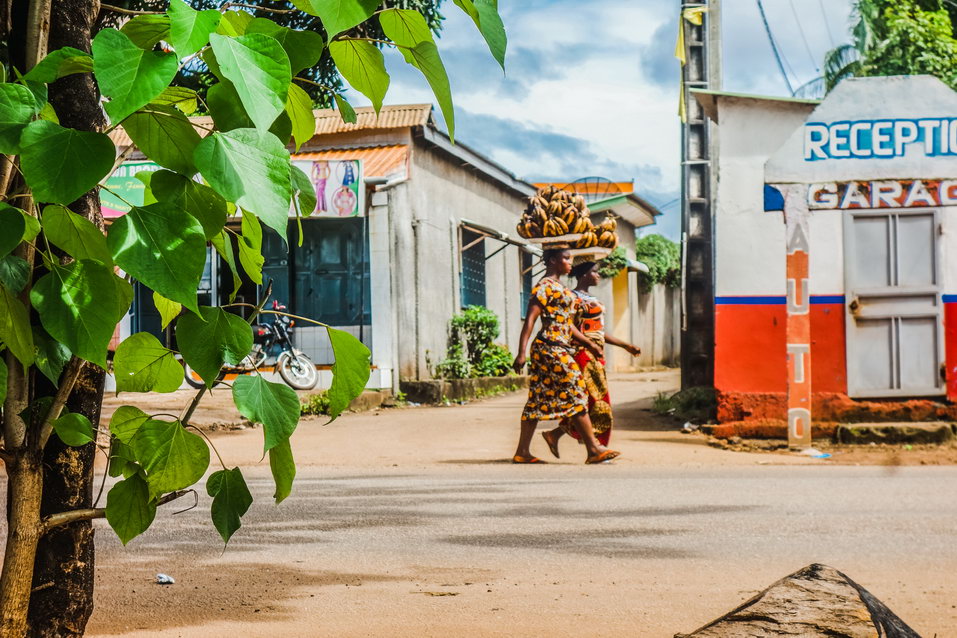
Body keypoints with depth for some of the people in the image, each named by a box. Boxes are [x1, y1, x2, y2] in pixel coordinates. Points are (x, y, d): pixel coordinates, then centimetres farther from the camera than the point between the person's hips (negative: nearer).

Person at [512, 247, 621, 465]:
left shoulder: (560, 287, 19)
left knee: (539, 399, 7)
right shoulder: (545, 287, -10)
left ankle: (522, 452, 8)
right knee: (575, 395, -7)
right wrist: (521, 353, -22)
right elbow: (530, 319, -16)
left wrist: (589, 343, 21)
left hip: (560, 348, 10)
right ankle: (594, 450, -4)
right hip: (551, 347, -10)